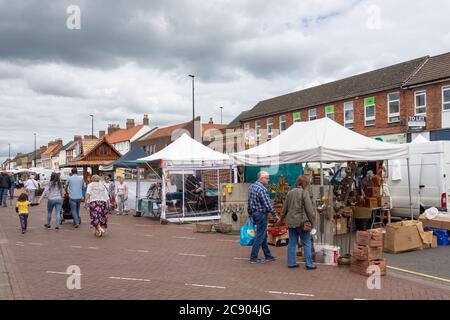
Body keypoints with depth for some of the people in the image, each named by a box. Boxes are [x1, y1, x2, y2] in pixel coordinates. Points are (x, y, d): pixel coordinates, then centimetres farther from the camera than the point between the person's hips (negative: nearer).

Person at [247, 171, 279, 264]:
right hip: (261, 214, -9)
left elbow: (249, 202, 14)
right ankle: (253, 258, 4)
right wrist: (275, 215, -10)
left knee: (264, 235, 17)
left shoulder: (251, 187, 7)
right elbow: (268, 204, -20)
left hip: (254, 213, 9)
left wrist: (250, 214, 22)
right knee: (260, 236, -1)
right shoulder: (262, 189, -21)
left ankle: (268, 255, 27)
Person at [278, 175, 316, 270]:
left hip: (291, 221, 6)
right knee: (306, 243, 2)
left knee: (292, 242, 11)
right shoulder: (304, 192, -9)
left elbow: (284, 207, 17)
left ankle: (291, 263, 15)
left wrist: (281, 218, 28)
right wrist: (312, 222, -6)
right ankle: (309, 264, 4)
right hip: (301, 221, -6)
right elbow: (309, 209, -12)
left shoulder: (290, 192, 10)